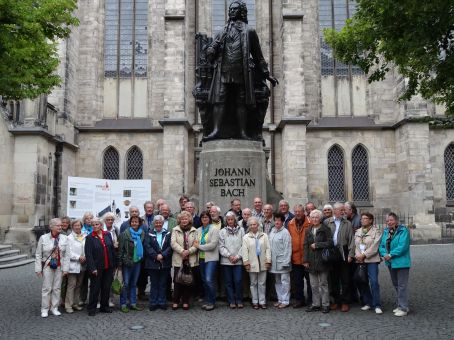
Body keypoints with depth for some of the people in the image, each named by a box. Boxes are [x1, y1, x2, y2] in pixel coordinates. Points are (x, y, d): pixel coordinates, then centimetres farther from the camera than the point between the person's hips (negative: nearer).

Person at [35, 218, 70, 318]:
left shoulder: (64, 238, 0)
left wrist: (65, 268, -4)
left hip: (59, 267, 2)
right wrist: (38, 268, -4)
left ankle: (54, 308, 20)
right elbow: (38, 255, 0)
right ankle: (44, 309, 13)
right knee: (46, 288, 2)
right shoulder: (43, 238, -3)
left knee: (57, 288, 8)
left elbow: (66, 255, 0)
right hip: (47, 266, -2)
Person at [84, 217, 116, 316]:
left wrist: (114, 264, 5)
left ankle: (105, 307, 24)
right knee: (95, 288, 3)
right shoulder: (89, 237, -5)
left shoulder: (107, 235, 6)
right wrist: (92, 268, -16)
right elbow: (88, 254, -10)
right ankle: (91, 308, 15)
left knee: (107, 287, 11)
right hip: (97, 267, -4)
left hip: (108, 267, 4)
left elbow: (112, 249, 8)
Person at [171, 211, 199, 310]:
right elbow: (173, 243, -6)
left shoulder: (194, 231, 7)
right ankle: (176, 301, 11)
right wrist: (182, 251, -18)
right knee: (177, 281, 0)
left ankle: (185, 301, 16)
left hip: (191, 260, 1)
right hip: (178, 260, -1)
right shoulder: (175, 230, 5)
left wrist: (188, 251, -15)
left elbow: (196, 244, 0)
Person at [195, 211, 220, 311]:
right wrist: (196, 245, -11)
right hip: (201, 258, 6)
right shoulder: (198, 230, 12)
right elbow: (196, 243, 11)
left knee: (209, 280, -11)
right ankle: (207, 301, 20)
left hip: (211, 258, -6)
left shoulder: (214, 229, -5)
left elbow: (213, 245, -14)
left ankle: (212, 302, 2)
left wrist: (199, 246, -8)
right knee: (204, 281, 10)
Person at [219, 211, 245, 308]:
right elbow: (221, 246, 1)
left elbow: (243, 245, 0)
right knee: (228, 282, 5)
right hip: (226, 261, 1)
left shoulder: (241, 230, 4)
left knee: (238, 281, -4)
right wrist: (229, 256, -9)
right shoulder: (222, 232, 6)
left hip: (238, 260, -1)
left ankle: (239, 300, 10)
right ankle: (231, 301, 14)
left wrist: (237, 256, -8)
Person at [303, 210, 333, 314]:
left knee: (323, 283, 4)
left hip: (322, 261, -4)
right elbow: (305, 246, 8)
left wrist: (317, 245, -11)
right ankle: (316, 304, 18)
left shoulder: (326, 229, -3)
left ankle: (325, 305, 13)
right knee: (314, 285, 9)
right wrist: (305, 260, 1)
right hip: (311, 261, 4)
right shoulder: (308, 231, 10)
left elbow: (330, 243, -12)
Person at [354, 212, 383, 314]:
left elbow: (374, 247, -10)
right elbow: (355, 245, 10)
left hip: (372, 260, -5)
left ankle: (377, 305, -4)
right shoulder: (358, 231, 15)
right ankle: (368, 303, 20)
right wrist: (357, 255, -6)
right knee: (362, 282, 7)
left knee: (374, 282, -12)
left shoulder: (376, 231, -2)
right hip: (359, 260, 6)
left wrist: (363, 255, -13)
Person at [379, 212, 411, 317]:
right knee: (395, 285, 17)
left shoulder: (403, 231, -12)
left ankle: (403, 308, 3)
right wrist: (384, 254, -12)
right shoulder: (386, 231, 10)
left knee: (402, 285, -4)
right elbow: (381, 245, 8)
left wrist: (390, 255, -20)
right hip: (391, 263, 8)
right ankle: (400, 305, 30)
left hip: (401, 263, -8)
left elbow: (402, 246, -21)